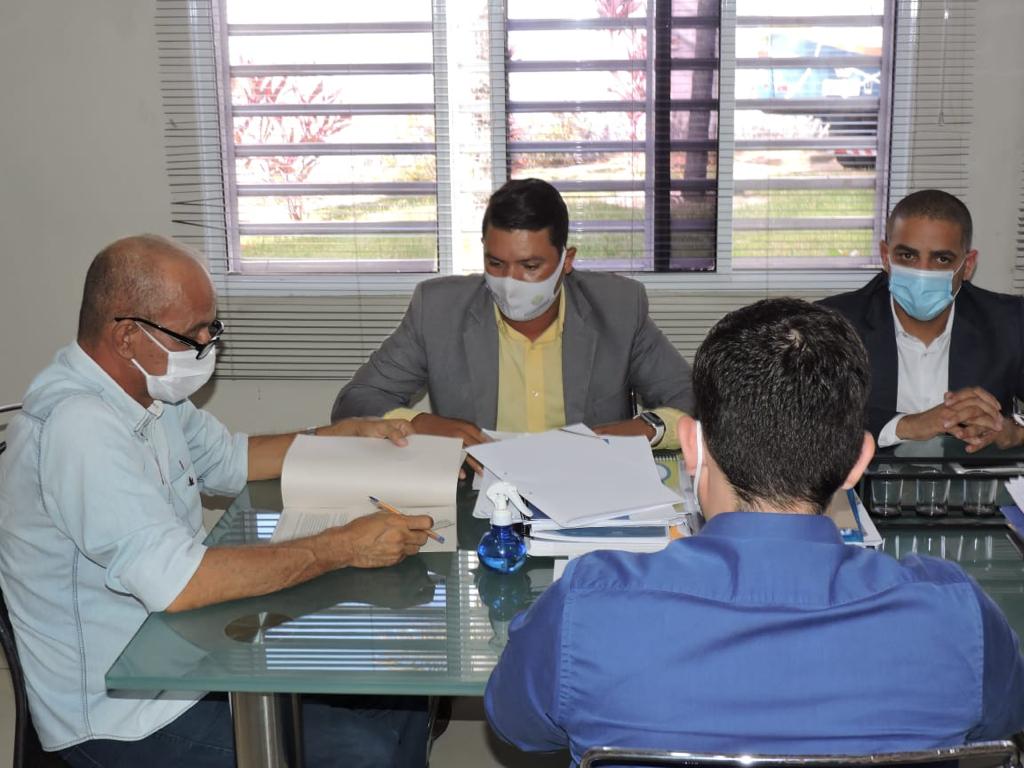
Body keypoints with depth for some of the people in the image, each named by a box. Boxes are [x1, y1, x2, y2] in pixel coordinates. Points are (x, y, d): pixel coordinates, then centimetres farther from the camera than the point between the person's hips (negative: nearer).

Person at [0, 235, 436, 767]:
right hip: (129, 722, -9)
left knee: (399, 698, 3)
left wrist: (347, 434, 9)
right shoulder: (77, 424, -26)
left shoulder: (150, 388, 4)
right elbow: (174, 582, -32)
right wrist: (344, 547, -26)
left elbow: (231, 458, 21)